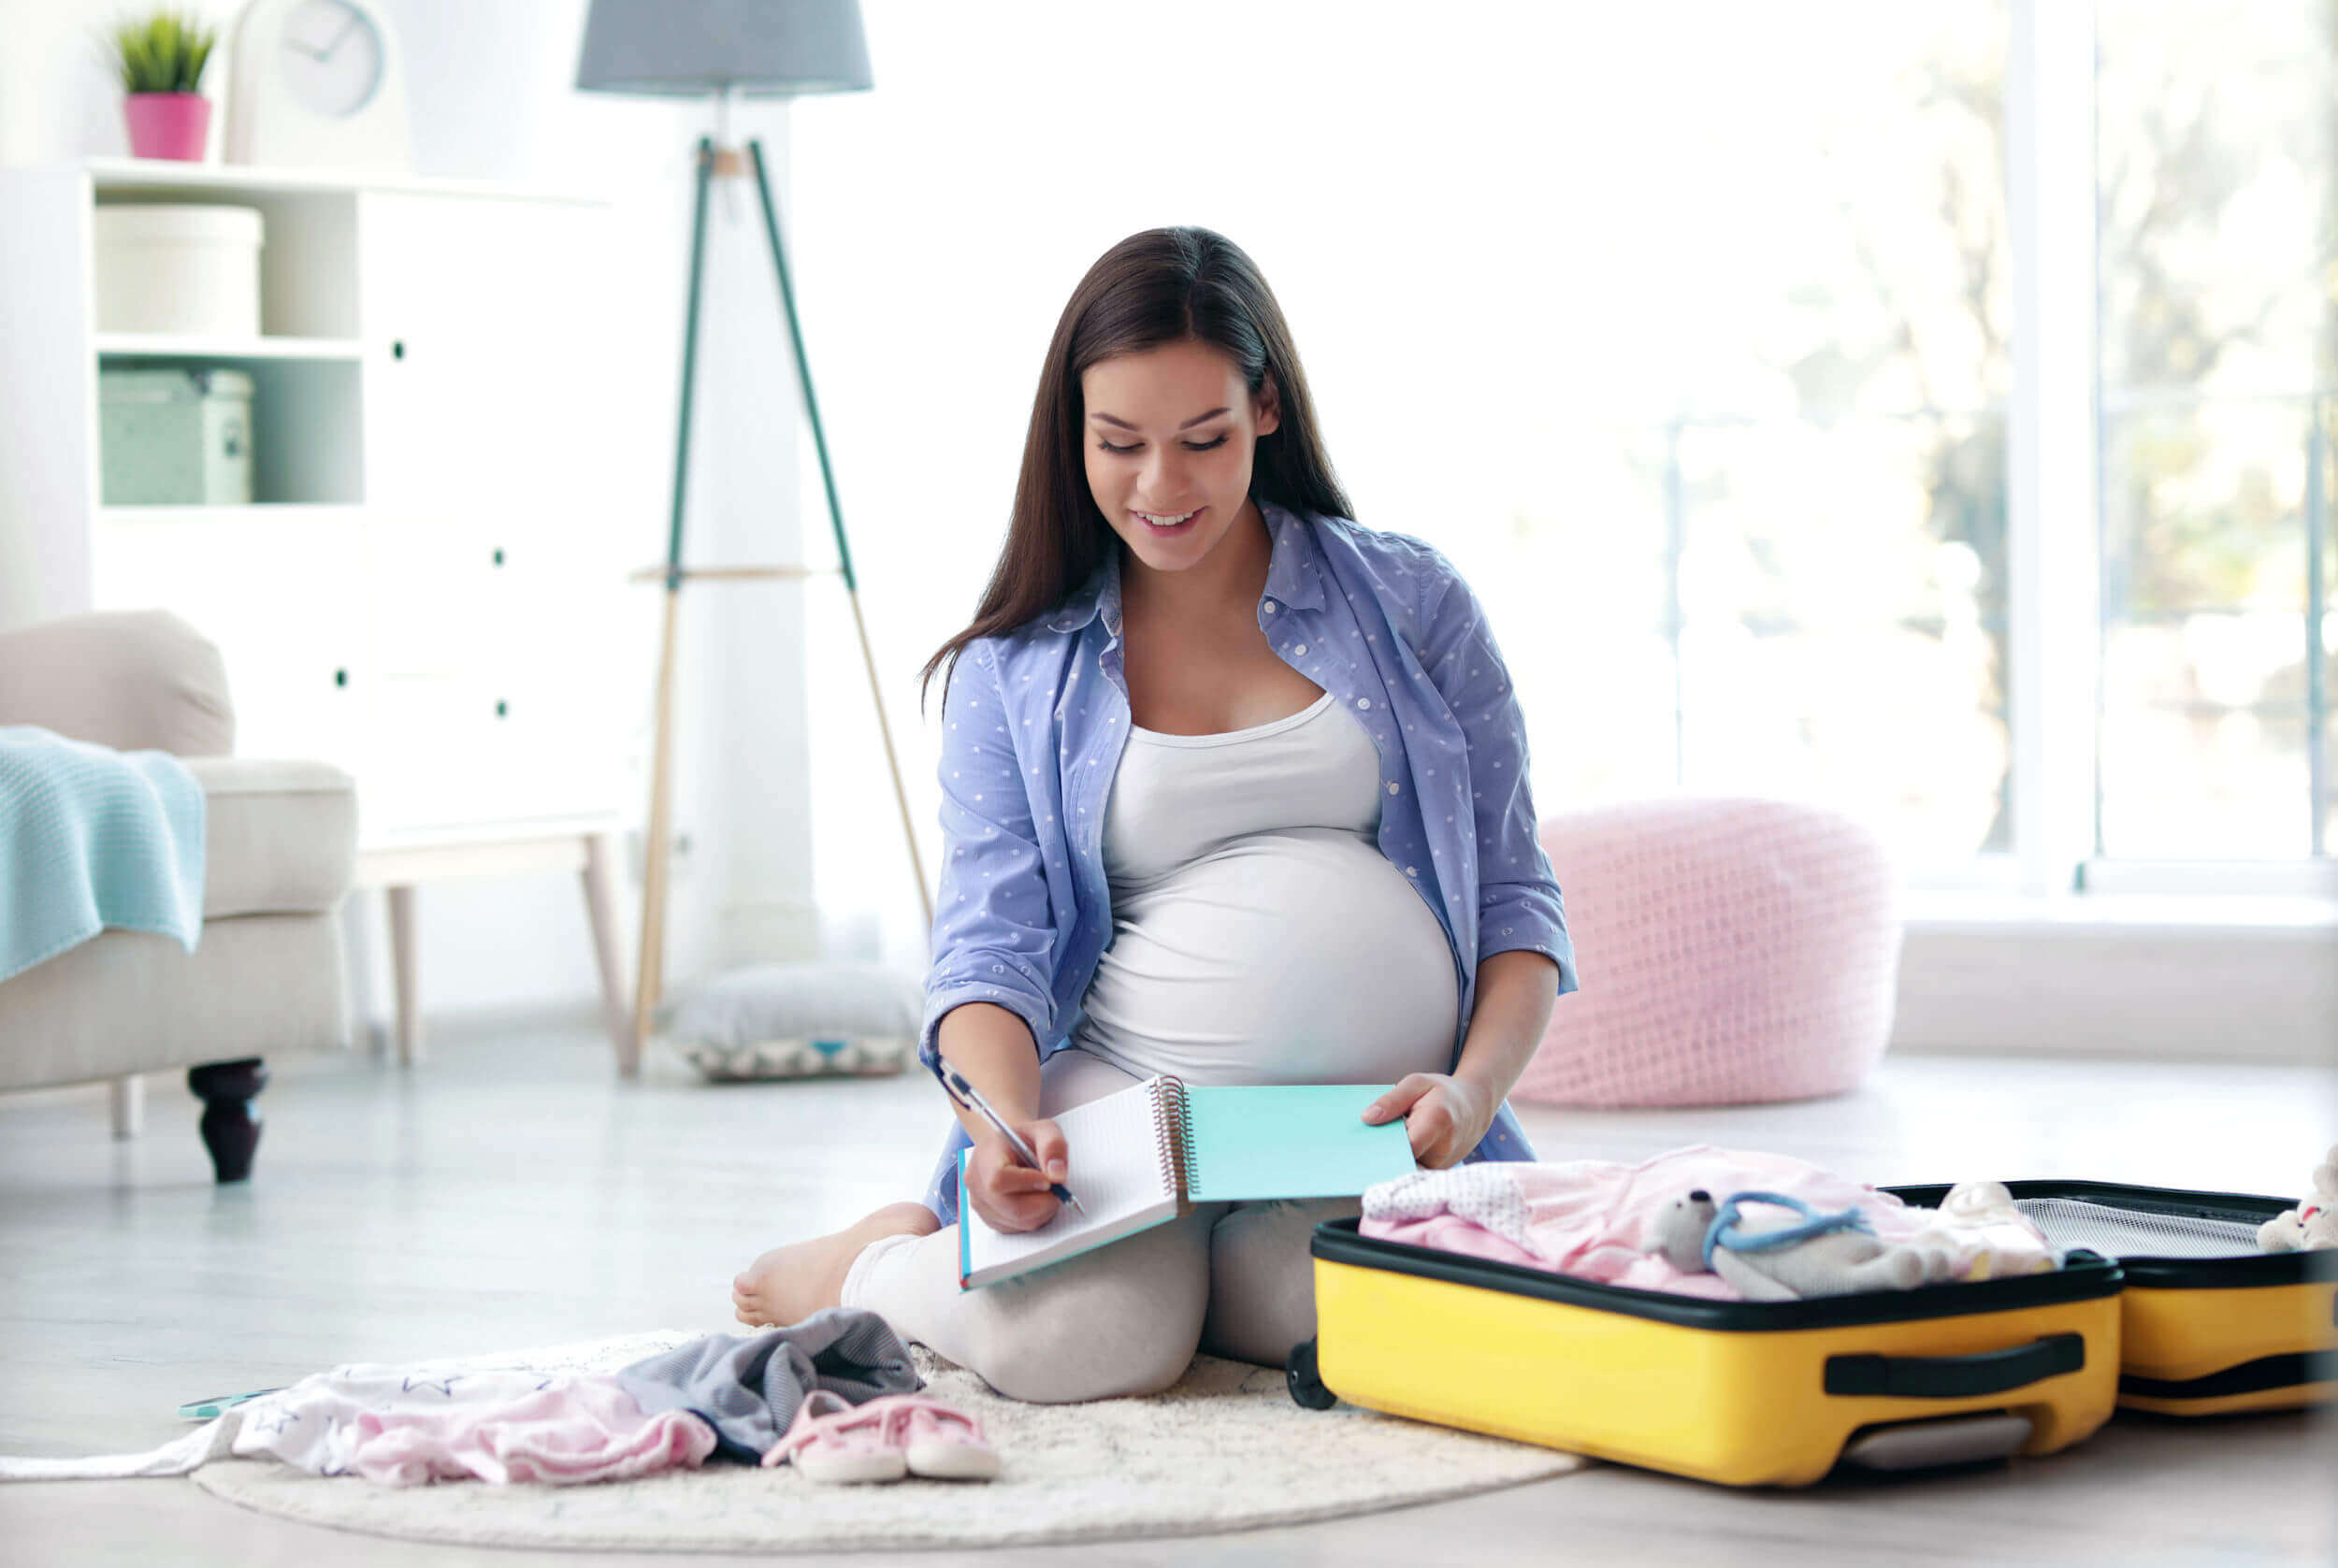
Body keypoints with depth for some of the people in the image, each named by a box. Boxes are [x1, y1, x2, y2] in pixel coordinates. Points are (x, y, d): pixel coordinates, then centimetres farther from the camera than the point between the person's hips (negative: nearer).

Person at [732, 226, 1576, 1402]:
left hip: (1370, 1116, 1)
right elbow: (990, 941, 2)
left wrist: (1476, 1088, -9)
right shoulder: (1017, 670, 11)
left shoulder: (1410, 601, 11)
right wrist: (1004, 1122, -20)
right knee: (1075, 1341, -32)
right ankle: (884, 1261, 5)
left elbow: (1514, 895, 10)